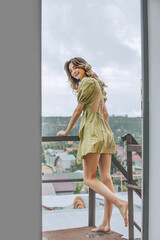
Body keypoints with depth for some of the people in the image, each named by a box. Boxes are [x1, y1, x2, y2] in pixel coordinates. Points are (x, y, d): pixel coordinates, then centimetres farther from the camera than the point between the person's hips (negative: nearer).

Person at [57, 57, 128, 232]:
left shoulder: (87, 82, -4)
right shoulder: (98, 85, 23)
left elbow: (78, 110, -3)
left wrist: (66, 132, 7)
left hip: (93, 132, -9)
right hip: (105, 133, 9)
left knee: (89, 178, -8)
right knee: (106, 178, 3)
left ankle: (119, 203, -22)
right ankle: (106, 224, 7)